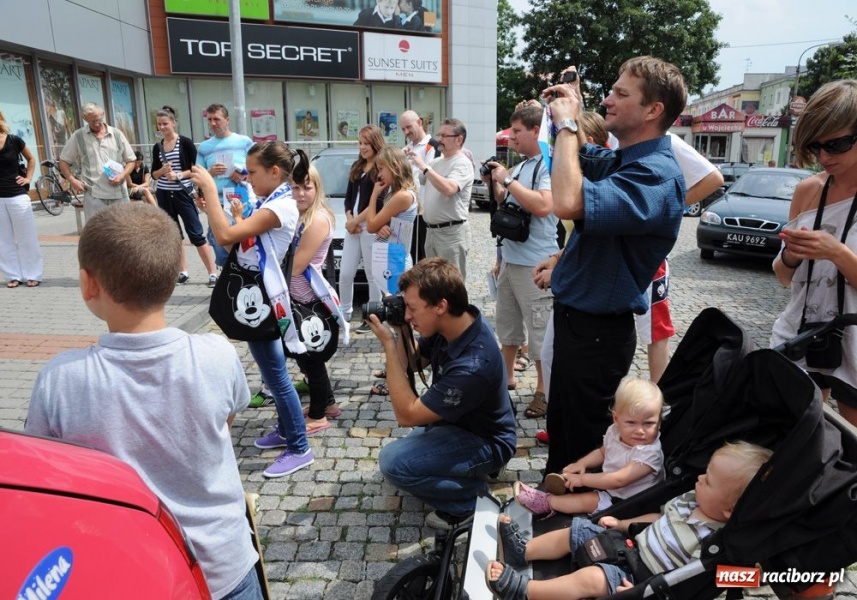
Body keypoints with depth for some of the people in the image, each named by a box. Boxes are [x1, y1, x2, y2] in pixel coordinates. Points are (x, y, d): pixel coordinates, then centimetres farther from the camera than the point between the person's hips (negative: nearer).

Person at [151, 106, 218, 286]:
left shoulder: (185, 142, -5)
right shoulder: (157, 147, 8)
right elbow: (154, 173, 13)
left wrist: (178, 175, -17)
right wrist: (163, 170, -8)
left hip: (183, 192, -5)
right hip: (164, 195, 5)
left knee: (196, 233, -7)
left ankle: (213, 272, -3)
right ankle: (183, 272, 19)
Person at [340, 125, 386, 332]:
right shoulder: (356, 167, 17)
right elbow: (348, 197, 16)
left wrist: (356, 220, -8)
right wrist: (349, 219, -2)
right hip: (352, 225, 7)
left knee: (372, 274, 2)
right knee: (345, 274, 8)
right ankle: (344, 313, 22)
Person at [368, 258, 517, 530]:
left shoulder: (472, 366, -39)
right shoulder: (453, 323, -14)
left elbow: (407, 416, -29)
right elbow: (415, 362, 4)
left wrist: (388, 344, -30)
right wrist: (400, 331, -17)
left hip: (485, 442, -9)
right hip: (455, 420, 9)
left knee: (393, 461, -25)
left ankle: (470, 497, -4)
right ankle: (466, 468, 18)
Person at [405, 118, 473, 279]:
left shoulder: (462, 163, -11)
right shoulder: (436, 162, 14)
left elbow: (448, 189, -28)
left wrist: (424, 166, -23)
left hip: (452, 232, -8)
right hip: (431, 230, 8)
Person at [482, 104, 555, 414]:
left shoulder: (550, 164, -13)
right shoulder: (519, 167, 13)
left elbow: (543, 206, -27)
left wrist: (508, 180, -19)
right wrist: (496, 185, 5)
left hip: (534, 264, -9)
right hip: (510, 259, 9)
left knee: (539, 330, 1)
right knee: (507, 322, 18)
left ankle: (543, 392, 14)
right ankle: (507, 377, 34)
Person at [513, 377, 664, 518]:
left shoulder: (650, 453, -30)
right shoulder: (614, 432, -6)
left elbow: (619, 480, -33)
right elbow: (602, 452, 15)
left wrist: (582, 479, -26)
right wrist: (581, 463, -3)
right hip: (606, 486, 9)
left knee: (589, 500, -24)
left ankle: (546, 502, -11)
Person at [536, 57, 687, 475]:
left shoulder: (656, 175, -24)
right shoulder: (618, 160, 5)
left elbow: (569, 203, -39)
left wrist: (567, 125, -25)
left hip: (598, 330, -10)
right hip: (573, 315, 10)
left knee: (584, 441, 10)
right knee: (559, 425, 25)